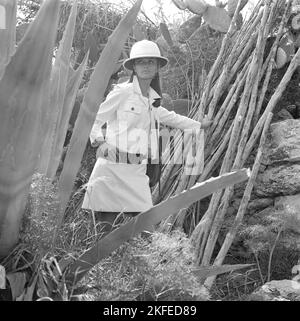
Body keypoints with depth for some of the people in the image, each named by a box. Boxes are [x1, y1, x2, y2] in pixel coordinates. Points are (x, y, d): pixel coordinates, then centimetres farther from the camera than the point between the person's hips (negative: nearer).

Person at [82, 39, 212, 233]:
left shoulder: (152, 99, 16)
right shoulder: (122, 92, -3)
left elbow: (168, 117, 34)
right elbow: (93, 118, 2)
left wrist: (199, 125, 42)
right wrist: (99, 142, -15)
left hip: (137, 169, 6)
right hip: (113, 165, -6)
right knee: (104, 222, -5)